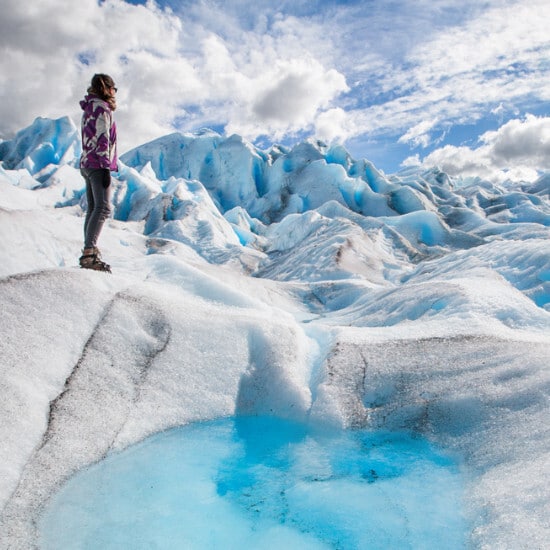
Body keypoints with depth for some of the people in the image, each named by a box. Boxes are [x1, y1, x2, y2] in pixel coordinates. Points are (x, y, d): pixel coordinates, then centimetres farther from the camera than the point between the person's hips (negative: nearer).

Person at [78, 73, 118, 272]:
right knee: (103, 208, -17)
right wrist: (106, 167, -19)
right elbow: (102, 140, -16)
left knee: (93, 209, 9)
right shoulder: (101, 108, -7)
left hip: (86, 164, 10)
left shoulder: (89, 109, 22)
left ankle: (90, 252, 9)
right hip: (98, 165, -10)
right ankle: (89, 252, -25)